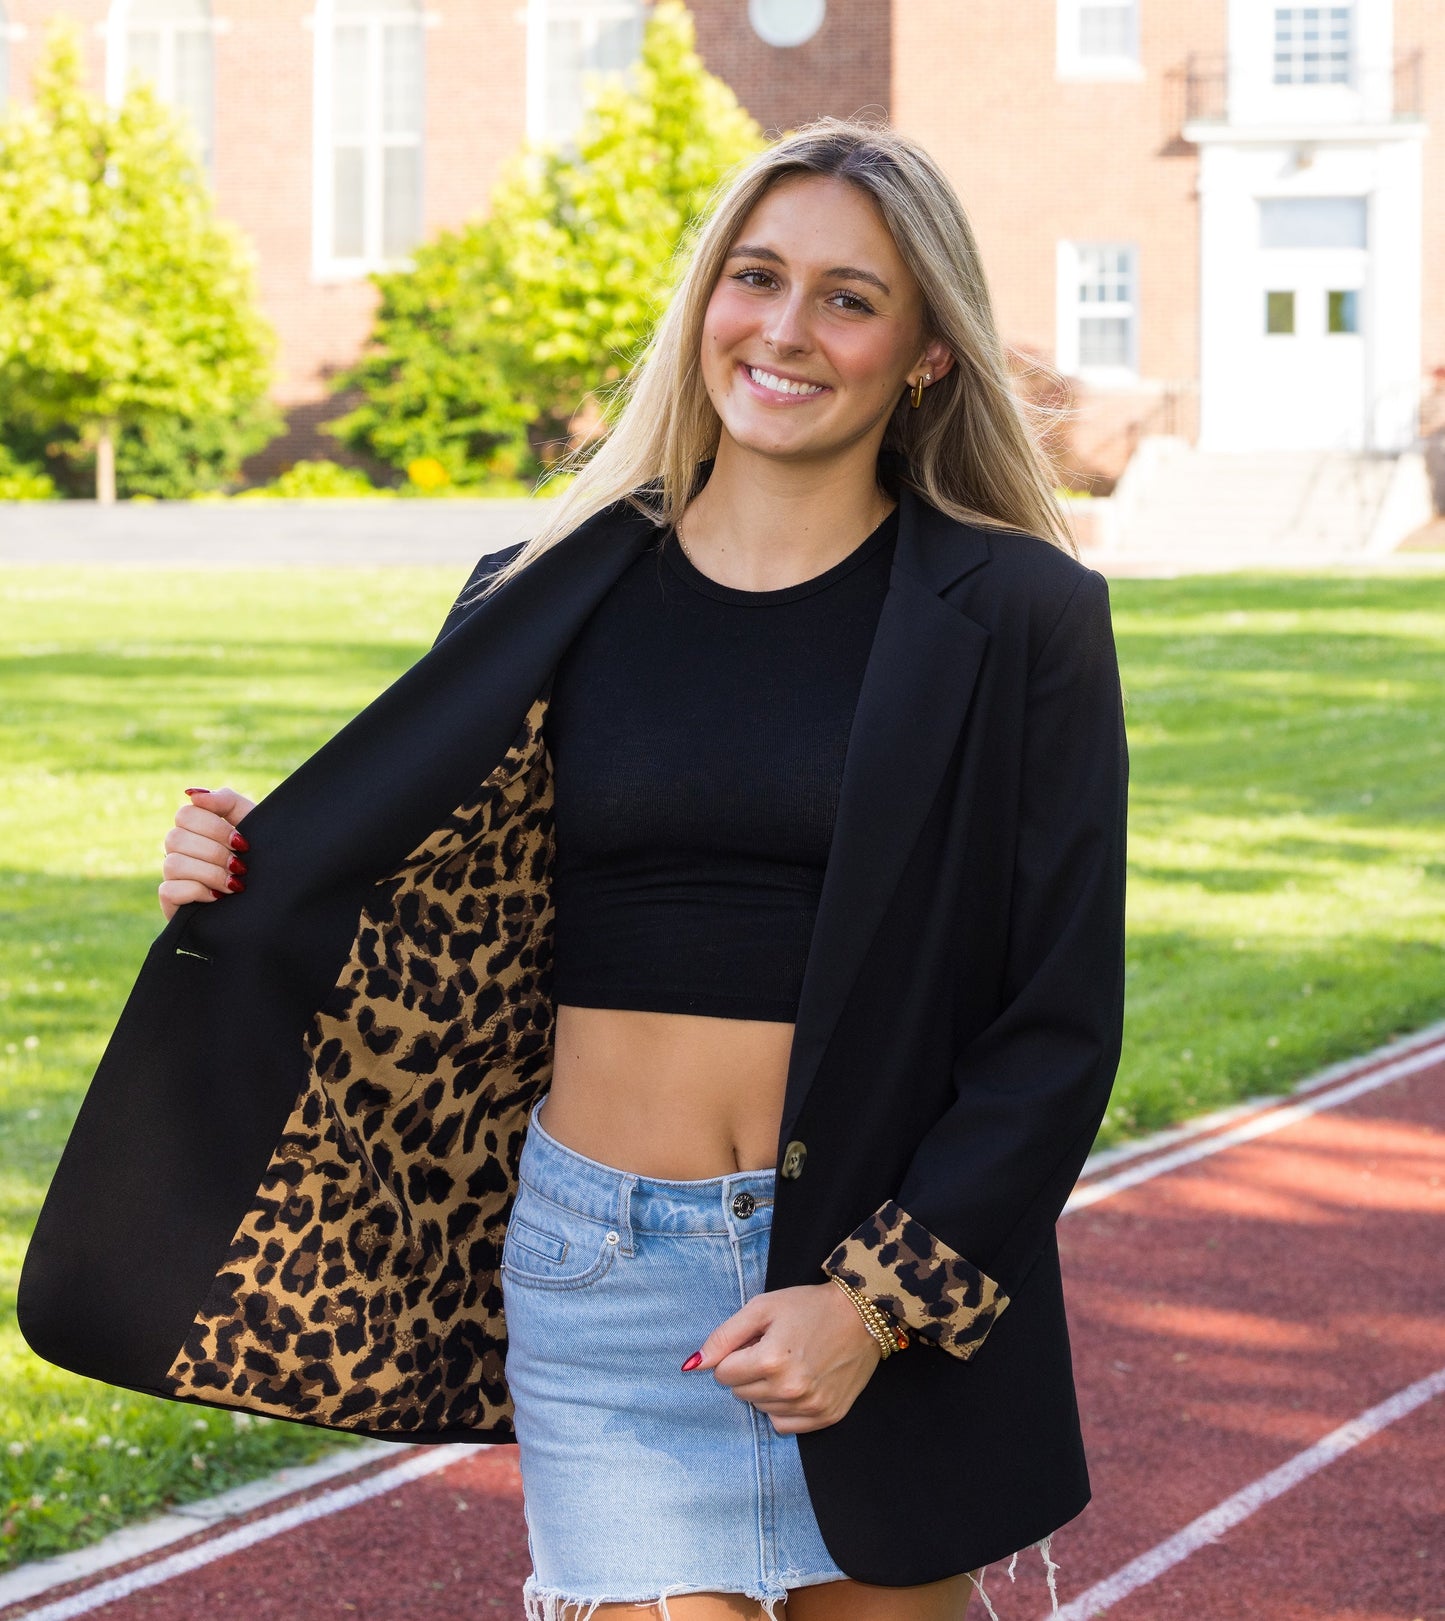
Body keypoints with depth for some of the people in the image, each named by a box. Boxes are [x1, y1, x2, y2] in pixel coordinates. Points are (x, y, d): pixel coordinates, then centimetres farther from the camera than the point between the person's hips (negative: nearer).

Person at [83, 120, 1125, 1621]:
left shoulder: (1018, 622, -3)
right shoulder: (548, 599, 4)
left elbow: (1059, 1022, -4)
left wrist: (879, 1299, -11)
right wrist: (259, 880, -5)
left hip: (899, 1255, -1)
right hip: (603, 1261, 1)